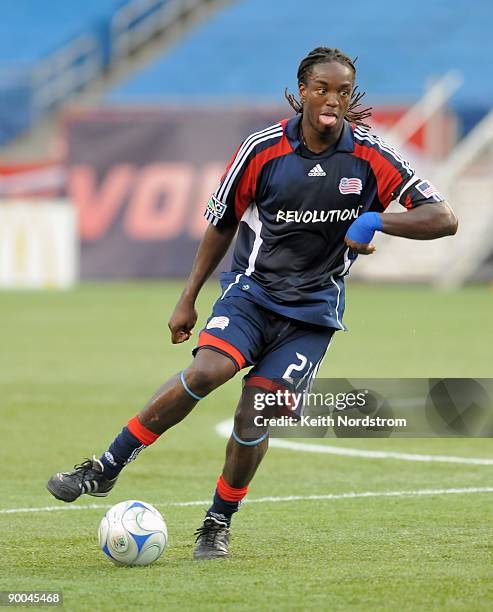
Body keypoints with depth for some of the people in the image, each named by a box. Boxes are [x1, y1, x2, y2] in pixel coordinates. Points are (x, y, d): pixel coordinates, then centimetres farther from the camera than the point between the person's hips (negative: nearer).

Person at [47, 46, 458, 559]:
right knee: (206, 371, -27)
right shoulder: (262, 150, -6)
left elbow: (443, 219, -9)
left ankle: (218, 524, 9)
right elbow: (221, 224, 7)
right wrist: (188, 300, 8)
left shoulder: (371, 159, -7)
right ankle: (105, 469, -17)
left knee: (254, 415, -13)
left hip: (313, 310, 0)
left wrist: (375, 220, -25)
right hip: (251, 290, 0)